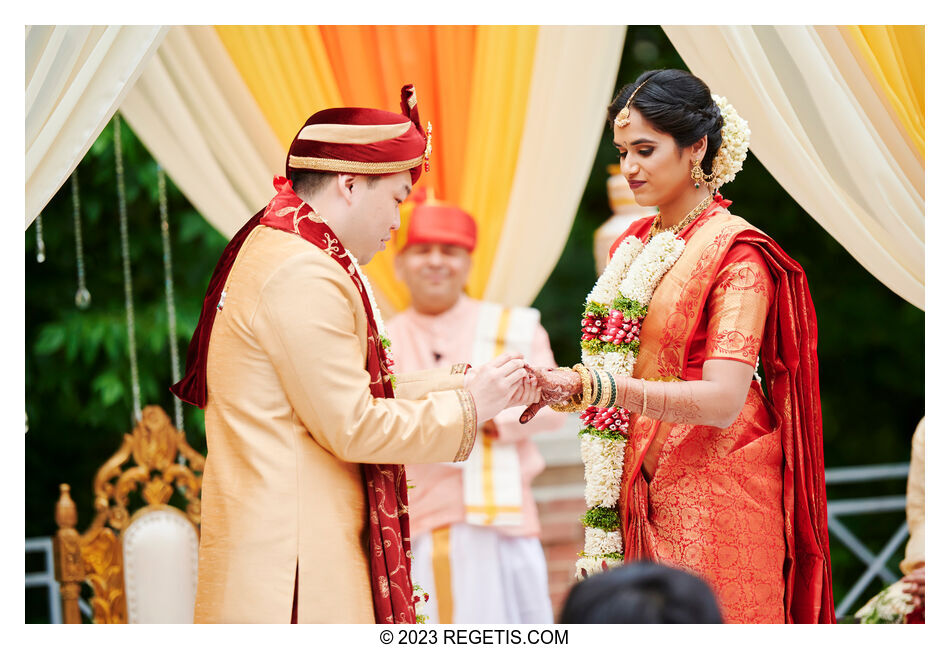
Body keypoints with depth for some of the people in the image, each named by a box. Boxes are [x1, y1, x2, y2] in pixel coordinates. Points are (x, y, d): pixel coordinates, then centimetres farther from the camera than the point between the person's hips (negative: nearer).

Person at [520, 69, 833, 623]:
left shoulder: (736, 252, -10)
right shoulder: (634, 245, 12)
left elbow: (722, 401, -21)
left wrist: (588, 385, -29)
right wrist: (554, 388, -2)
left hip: (711, 503, -6)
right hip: (640, 492, 6)